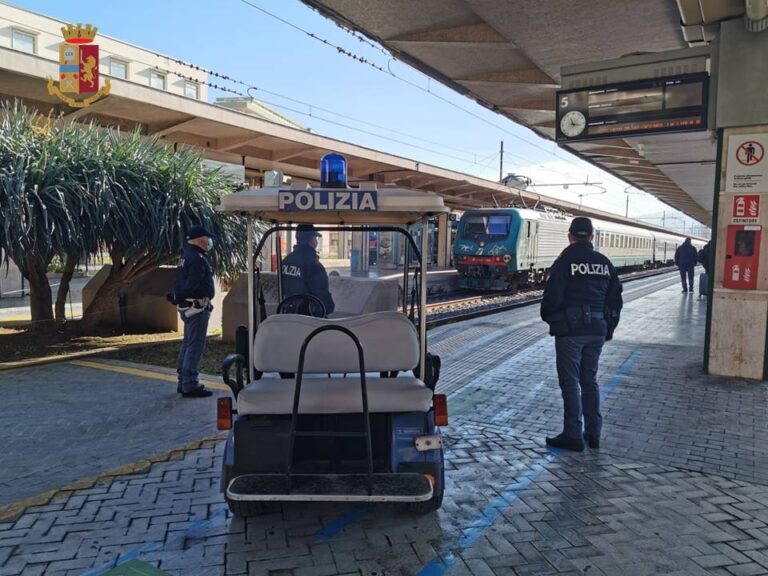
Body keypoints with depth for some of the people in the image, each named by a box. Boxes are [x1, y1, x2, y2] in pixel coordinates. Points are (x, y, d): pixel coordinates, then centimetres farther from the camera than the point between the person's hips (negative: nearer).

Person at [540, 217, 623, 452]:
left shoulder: (565, 261, -9)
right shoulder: (604, 263, 8)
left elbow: (552, 296, -14)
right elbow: (615, 299, 11)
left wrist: (549, 318, 5)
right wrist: (608, 328, 19)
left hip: (570, 329, -5)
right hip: (597, 329, 6)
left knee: (570, 382, 2)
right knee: (590, 380, 16)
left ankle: (572, 436, 7)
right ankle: (593, 433, 21)